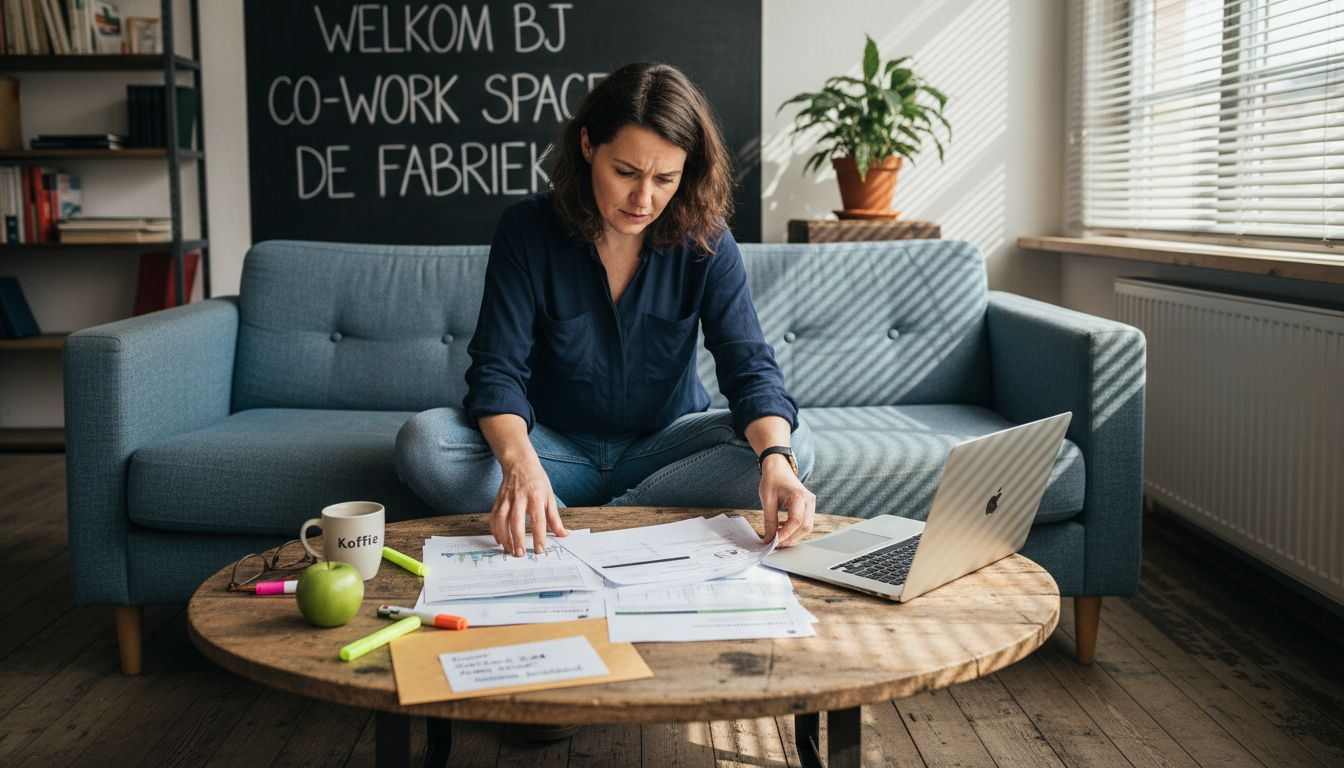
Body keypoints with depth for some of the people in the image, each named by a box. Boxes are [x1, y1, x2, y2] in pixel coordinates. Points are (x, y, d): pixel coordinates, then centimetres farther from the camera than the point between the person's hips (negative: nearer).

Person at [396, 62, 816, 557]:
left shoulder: (706, 243, -10)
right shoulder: (527, 229, -12)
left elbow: (749, 365, -18)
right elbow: (497, 371, -18)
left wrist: (776, 459, -40)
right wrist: (519, 462, -41)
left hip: (663, 449, 1)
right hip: (554, 447, -1)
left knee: (793, 447, -26)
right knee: (423, 442, -26)